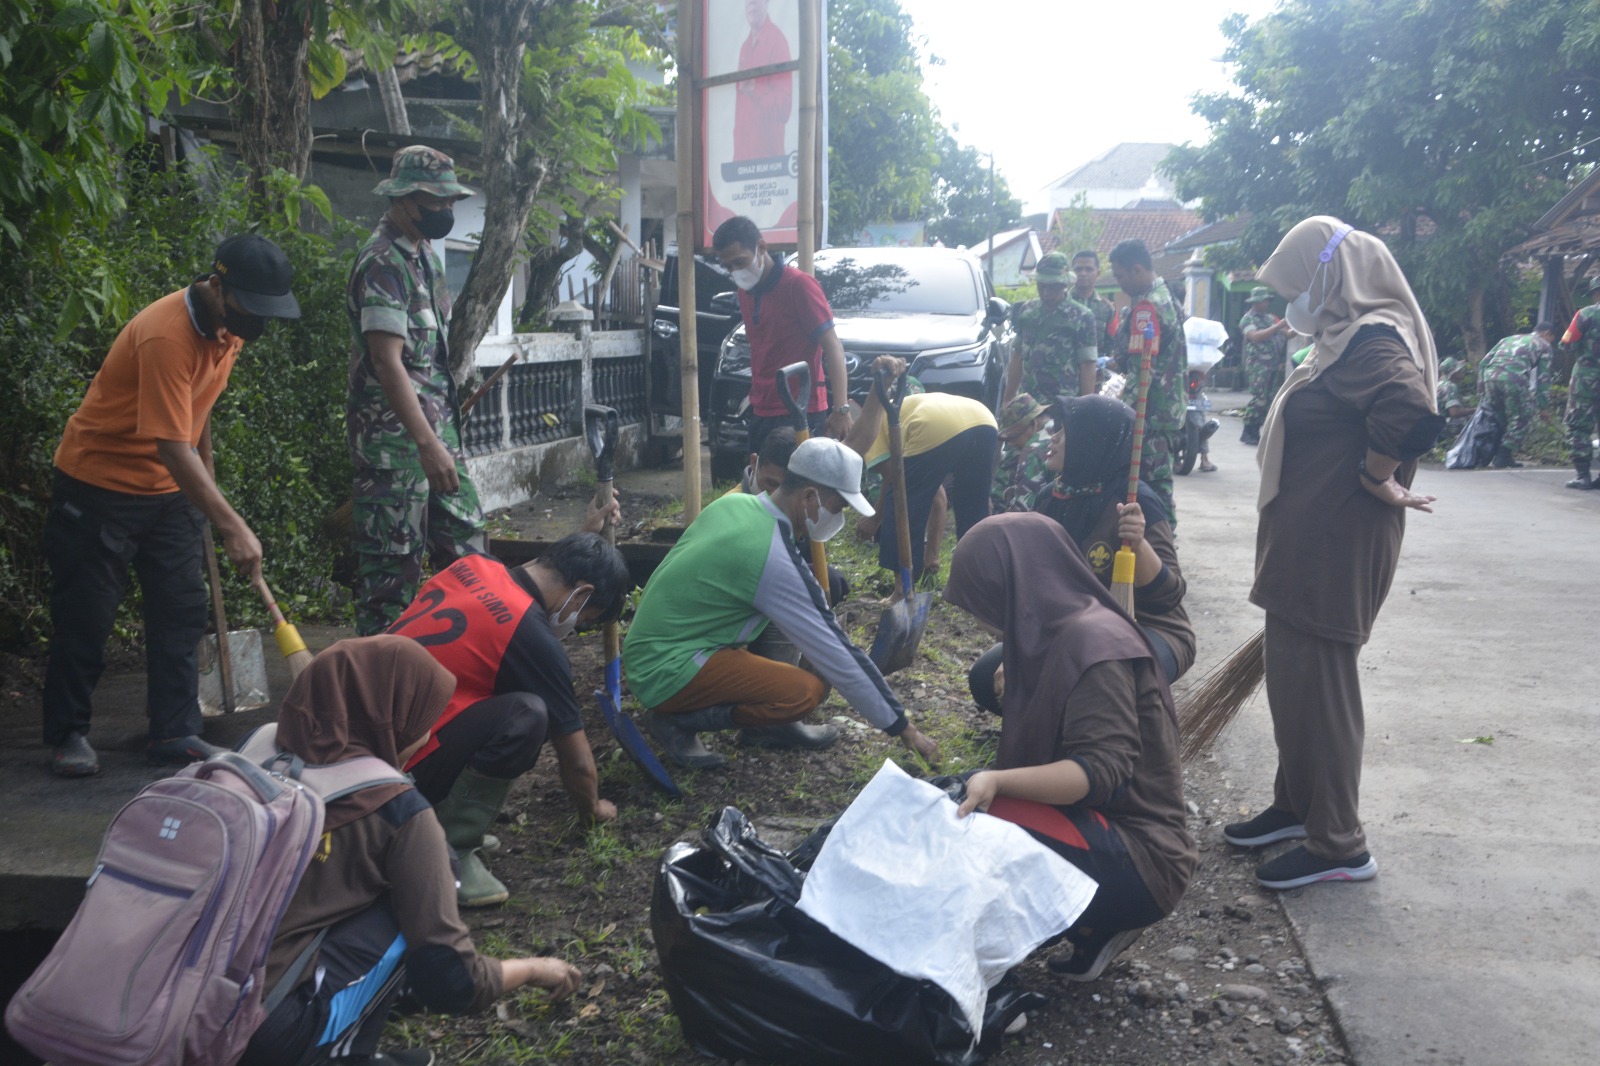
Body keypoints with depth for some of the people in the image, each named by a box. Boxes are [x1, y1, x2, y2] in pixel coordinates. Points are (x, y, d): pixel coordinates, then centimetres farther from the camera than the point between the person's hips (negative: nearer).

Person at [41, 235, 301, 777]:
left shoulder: (229, 324, -3)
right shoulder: (166, 335, -29)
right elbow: (171, 447, -34)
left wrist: (207, 468, 19)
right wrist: (231, 525, -39)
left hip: (169, 487, 8)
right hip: (99, 483, -7)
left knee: (181, 609, 4)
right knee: (85, 615, 0)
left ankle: (174, 733, 11)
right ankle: (67, 735, 15)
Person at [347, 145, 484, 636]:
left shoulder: (423, 251, 13)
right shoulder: (382, 263, -17)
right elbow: (387, 362, -24)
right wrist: (427, 444, -30)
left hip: (436, 424, 10)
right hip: (394, 434, -10)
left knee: (465, 536, 13)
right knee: (393, 559, -2)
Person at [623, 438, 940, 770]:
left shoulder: (732, 503, 1)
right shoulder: (773, 558, -24)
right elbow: (836, 658, -19)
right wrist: (901, 726, -11)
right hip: (664, 674, -9)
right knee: (807, 691, -23)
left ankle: (766, 724, 12)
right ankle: (678, 721, -6)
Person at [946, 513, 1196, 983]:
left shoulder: (1092, 640, -19)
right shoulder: (1053, 633, 10)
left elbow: (1102, 771, -27)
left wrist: (998, 781, -38)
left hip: (1138, 855, -10)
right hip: (1091, 821, 10)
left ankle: (1098, 927, -5)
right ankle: (1095, 925, 8)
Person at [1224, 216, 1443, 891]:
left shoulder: (1373, 341, -19)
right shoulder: (1345, 338, 12)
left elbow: (1410, 410, -37)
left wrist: (1376, 479, -23)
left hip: (1335, 548, -10)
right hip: (1307, 541, 10)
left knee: (1316, 686, -2)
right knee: (1293, 678, 19)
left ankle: (1338, 846, 10)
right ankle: (1296, 806, 34)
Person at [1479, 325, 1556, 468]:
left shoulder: (1509, 339, 35)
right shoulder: (1543, 345, 21)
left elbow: (1483, 363, 26)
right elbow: (1543, 377, 13)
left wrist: (1483, 389, 27)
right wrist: (1542, 405, 15)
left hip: (1490, 375, 5)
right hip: (1514, 378, -5)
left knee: (1499, 418, 20)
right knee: (1521, 419, 11)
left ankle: (1499, 455, 19)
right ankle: (1503, 456, 6)